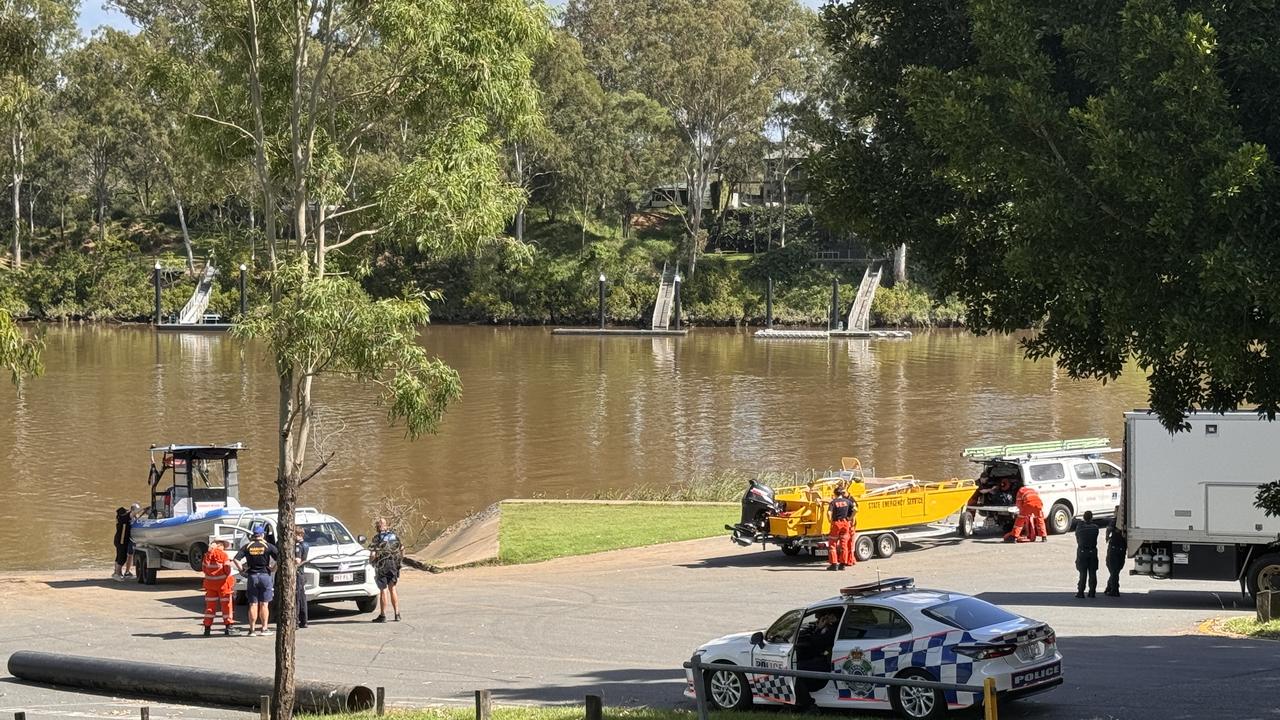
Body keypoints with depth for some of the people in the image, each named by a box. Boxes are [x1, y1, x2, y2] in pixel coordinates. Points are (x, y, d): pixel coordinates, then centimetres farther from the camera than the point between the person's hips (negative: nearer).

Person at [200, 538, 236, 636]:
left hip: (210, 583, 4)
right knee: (226, 605, 6)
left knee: (210, 605, 10)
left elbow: (204, 569, 6)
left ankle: (207, 628, 7)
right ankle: (228, 628, 6)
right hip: (223, 583, -4)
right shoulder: (223, 554, -12)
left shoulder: (207, 555, 1)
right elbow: (227, 569, -12)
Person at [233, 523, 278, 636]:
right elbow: (279, 558, -9)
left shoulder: (247, 546, 1)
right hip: (265, 575, -1)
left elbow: (236, 559, -6)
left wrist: (242, 569, 4)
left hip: (252, 576, 1)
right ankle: (264, 628, 3)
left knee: (253, 604, 5)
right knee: (264, 604, 4)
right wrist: (273, 569, 3)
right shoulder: (268, 546, -3)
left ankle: (252, 629, 5)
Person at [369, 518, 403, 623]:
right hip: (394, 565, 5)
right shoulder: (395, 535, 6)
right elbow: (402, 550, 11)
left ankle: (382, 615, 5)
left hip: (382, 566, -5)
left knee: (383, 590, 1)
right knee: (392, 588, 13)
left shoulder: (378, 538, -11)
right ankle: (397, 614, 10)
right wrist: (399, 561, 24)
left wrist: (371, 560, 5)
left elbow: (374, 554, -16)